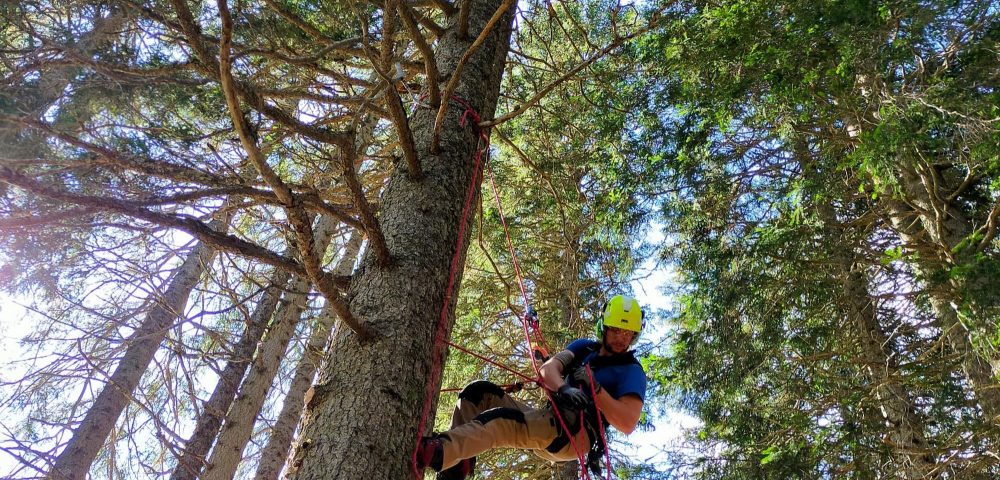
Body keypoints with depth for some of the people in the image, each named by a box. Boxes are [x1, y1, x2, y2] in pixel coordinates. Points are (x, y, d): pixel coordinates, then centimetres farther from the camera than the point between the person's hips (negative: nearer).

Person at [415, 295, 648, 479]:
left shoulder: (631, 372, 3)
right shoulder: (583, 348, 18)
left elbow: (627, 424, -10)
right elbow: (547, 368, 1)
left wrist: (594, 388, -20)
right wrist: (564, 388, -22)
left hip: (576, 435, -7)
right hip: (547, 420, 7)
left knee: (503, 421, -34)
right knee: (478, 392, -10)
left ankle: (433, 452, -53)